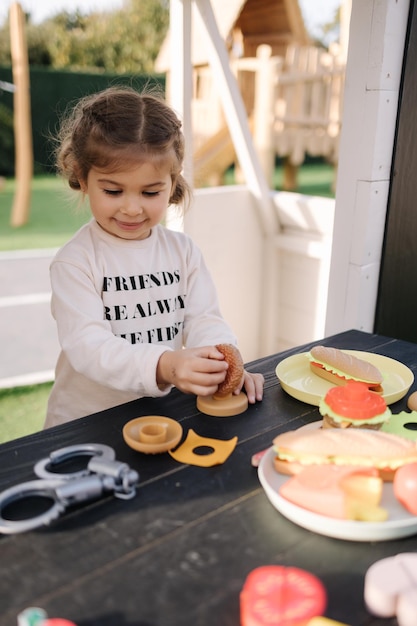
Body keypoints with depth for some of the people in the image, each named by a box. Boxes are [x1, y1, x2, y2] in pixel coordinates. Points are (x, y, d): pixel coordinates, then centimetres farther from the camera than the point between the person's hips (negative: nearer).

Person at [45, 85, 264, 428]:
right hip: (86, 420, -5)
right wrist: (164, 366, -36)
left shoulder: (183, 250, 5)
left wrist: (223, 364, -20)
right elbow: (88, 346, -20)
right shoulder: (75, 261, -9)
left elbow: (204, 319, 1)